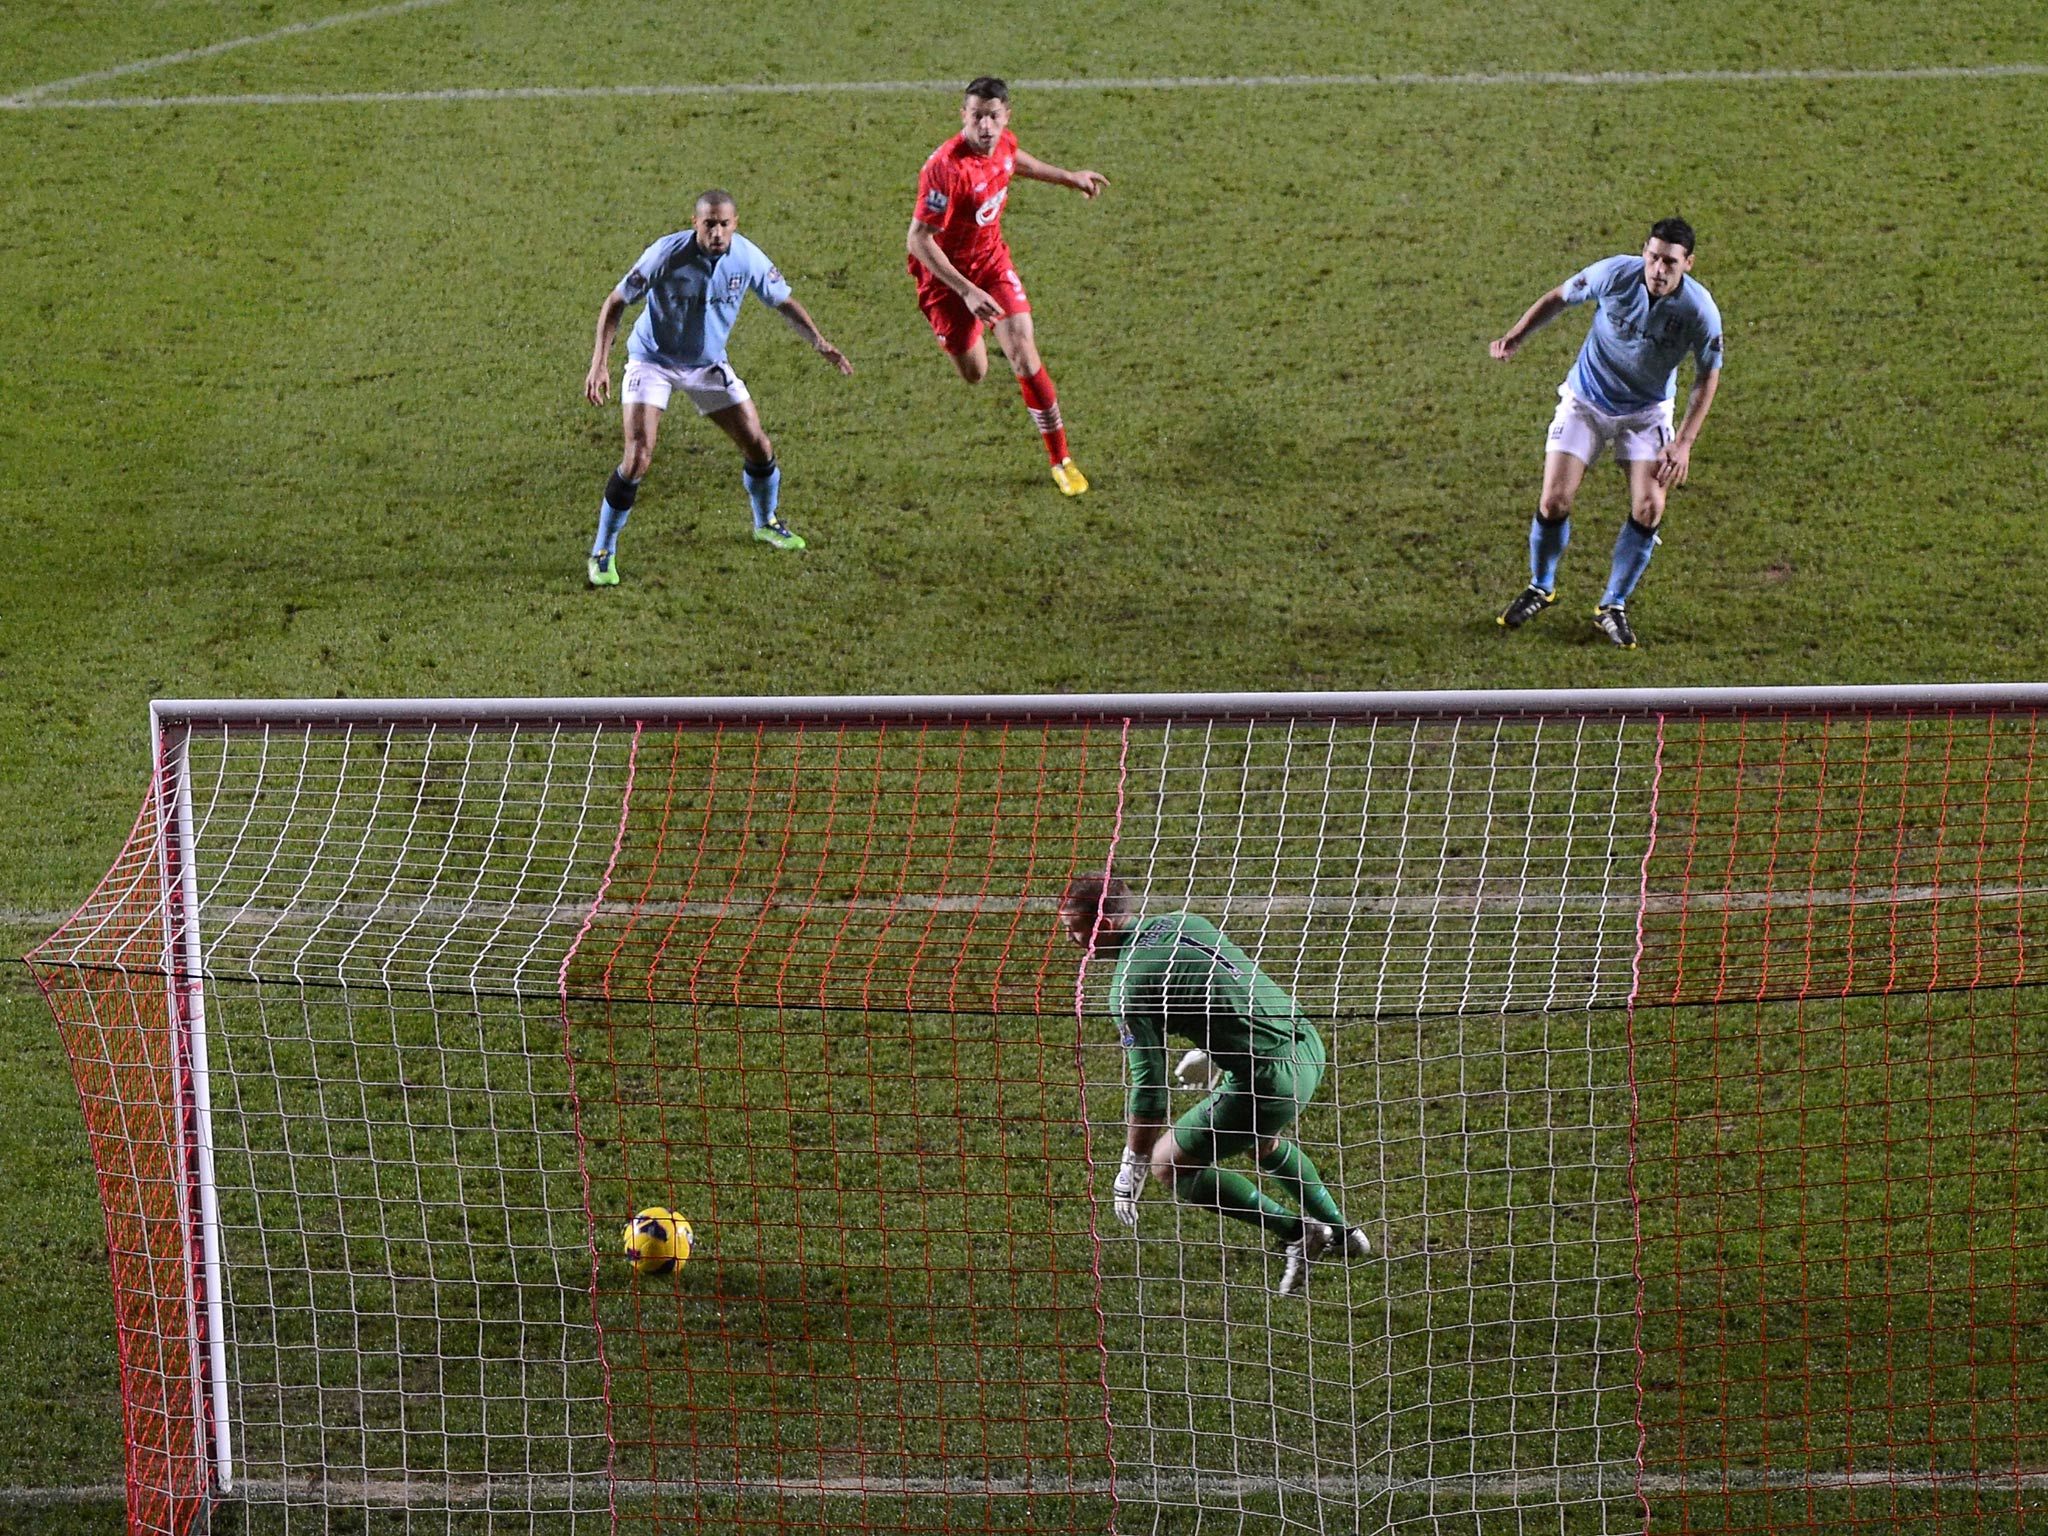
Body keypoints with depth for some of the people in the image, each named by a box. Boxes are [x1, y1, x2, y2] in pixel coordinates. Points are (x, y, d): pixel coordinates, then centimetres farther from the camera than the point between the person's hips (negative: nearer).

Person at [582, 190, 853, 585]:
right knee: (637, 458, -18)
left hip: (709, 365, 4)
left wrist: (819, 343, -13)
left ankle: (766, 523, 36)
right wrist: (599, 363, -28)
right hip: (653, 360, -4)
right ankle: (602, 554, -4)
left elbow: (783, 302, 2)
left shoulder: (747, 258, -14)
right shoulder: (667, 254, -26)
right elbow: (616, 303, -18)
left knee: (759, 447, 5)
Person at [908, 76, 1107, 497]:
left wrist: (1068, 177, 26)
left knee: (1024, 355, -9)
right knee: (974, 374, 7)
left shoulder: (1003, 142, -11)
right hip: (945, 272, -4)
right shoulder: (946, 168, -34)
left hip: (991, 258, 5)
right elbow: (919, 240, -32)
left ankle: (1061, 460, 1)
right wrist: (968, 292, -35)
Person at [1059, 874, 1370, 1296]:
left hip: (1269, 1078, -9)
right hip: (1308, 1048, 9)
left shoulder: (1129, 985, -14)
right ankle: (1340, 1232, 42)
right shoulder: (1182, 922, 10)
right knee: (1258, 1139, 36)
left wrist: (1132, 1168, -5)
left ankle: (1296, 1232, 5)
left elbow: (1149, 1086, -14)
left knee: (1168, 1163, 6)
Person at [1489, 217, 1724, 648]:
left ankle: (1613, 607, 7)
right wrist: (1518, 335, -19)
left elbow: (1707, 377, -7)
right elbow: (1560, 298, -4)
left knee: (1649, 508, -14)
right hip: (1585, 402, 0)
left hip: (1647, 413, 0)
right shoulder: (1614, 275, -23)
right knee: (1555, 502, -8)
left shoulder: (1700, 312, -22)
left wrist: (1684, 443, -13)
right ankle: (1540, 588, 22)